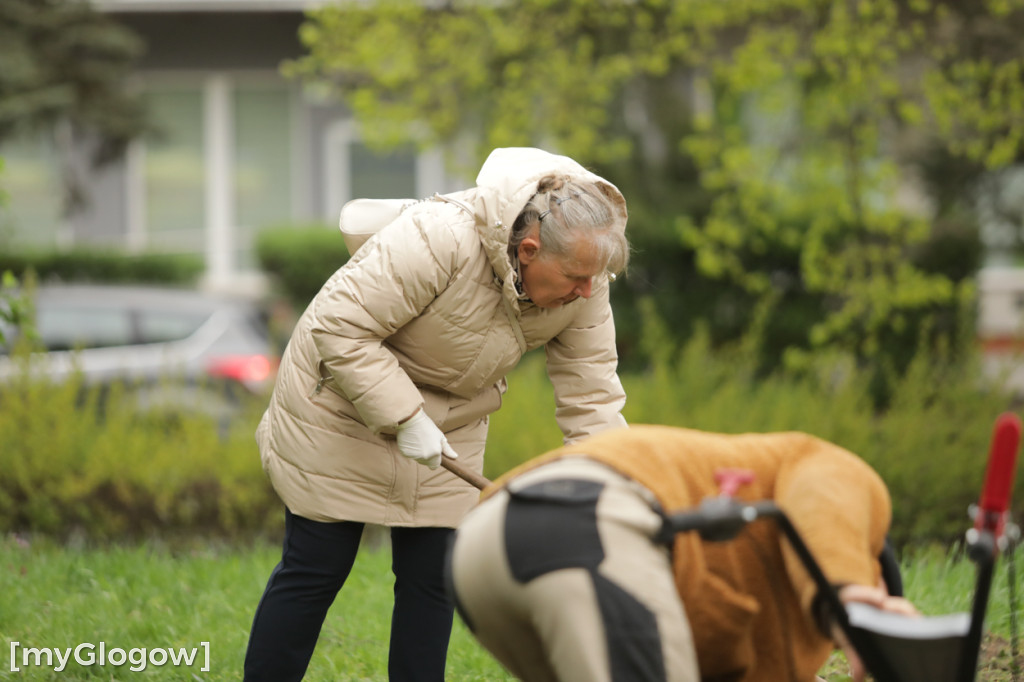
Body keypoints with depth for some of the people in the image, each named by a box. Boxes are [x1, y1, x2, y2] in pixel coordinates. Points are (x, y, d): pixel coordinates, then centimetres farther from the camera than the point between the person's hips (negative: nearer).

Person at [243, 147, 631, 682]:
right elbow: (340, 326, -30)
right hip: (344, 404, -5)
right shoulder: (439, 239, -36)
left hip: (449, 419, 6)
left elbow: (591, 396, -10)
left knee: (433, 576, 2)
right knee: (317, 568, -1)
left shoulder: (584, 283, -17)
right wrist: (403, 418, -30)